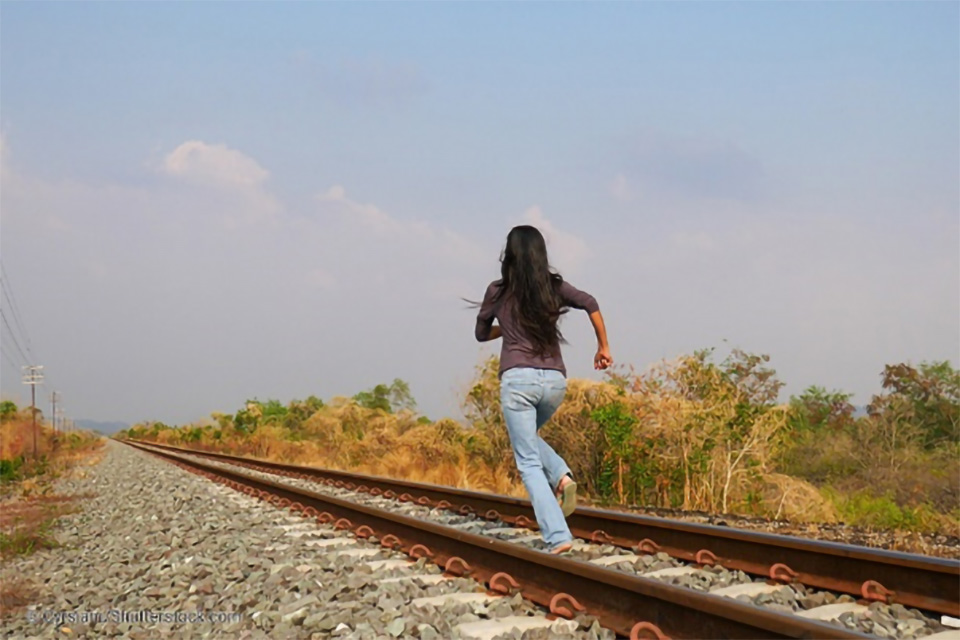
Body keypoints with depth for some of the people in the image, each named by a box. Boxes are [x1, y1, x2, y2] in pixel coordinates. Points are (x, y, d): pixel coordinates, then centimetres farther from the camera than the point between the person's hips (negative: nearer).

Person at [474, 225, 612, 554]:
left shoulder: (498, 291, 7)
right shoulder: (555, 286, 10)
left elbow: (481, 333, 19)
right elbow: (590, 304, -5)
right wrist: (603, 347, 3)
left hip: (517, 379, -3)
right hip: (555, 379, 3)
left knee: (529, 462, 2)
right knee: (527, 436, 30)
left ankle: (558, 536, -8)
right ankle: (561, 476, 4)